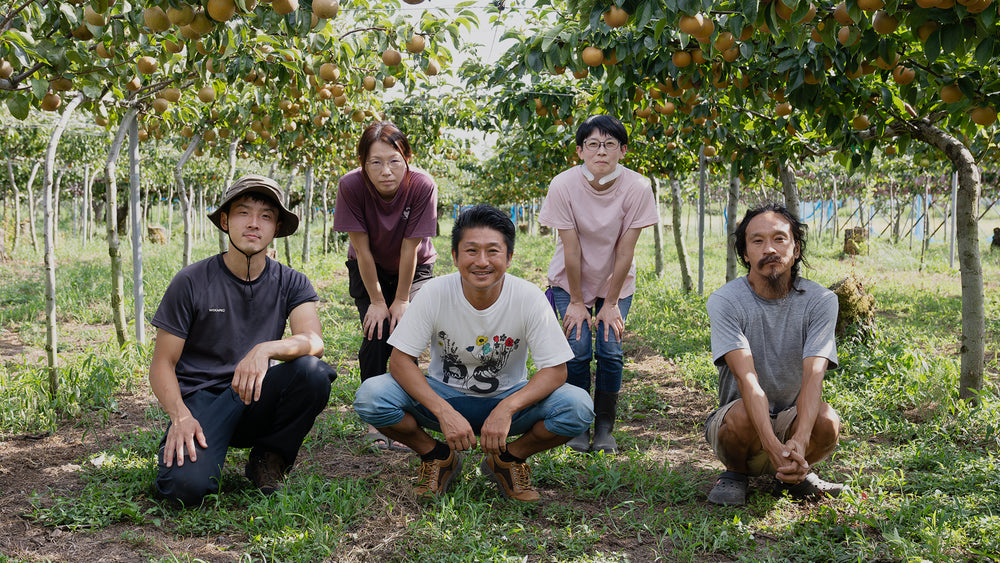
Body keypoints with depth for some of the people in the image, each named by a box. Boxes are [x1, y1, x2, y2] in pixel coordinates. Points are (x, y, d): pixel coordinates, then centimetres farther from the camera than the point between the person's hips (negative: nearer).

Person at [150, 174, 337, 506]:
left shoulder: (291, 283, 2)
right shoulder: (191, 282, -4)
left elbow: (314, 341, -17)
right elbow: (162, 364, -2)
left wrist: (266, 349, -38)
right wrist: (180, 416, -22)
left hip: (254, 396, 3)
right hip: (200, 400, -2)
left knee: (312, 372, -29)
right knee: (188, 485, -31)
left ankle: (268, 459, -4)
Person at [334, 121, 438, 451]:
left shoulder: (422, 186, -31)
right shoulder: (351, 186, -30)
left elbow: (410, 249, -24)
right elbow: (362, 250, -22)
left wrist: (401, 301, -17)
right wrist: (377, 301, -17)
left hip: (413, 271, 0)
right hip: (368, 272, 0)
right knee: (375, 334, -14)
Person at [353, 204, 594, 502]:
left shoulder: (529, 298, -19)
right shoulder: (435, 293, -19)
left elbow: (555, 370, -19)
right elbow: (400, 360, -18)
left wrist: (507, 408, -36)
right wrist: (444, 412, -33)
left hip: (507, 399, 0)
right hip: (444, 396, 0)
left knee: (578, 407, -28)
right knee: (370, 396, -26)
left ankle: (508, 458, 2)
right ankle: (438, 456, 2)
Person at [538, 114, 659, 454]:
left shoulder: (637, 188, -22)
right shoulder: (563, 186, -23)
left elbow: (625, 252, -17)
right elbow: (572, 250, -19)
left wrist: (610, 303, -13)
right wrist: (577, 302, -14)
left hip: (616, 283, 1)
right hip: (571, 282, 0)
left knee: (610, 350, -10)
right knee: (579, 349, -11)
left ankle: (605, 428, 8)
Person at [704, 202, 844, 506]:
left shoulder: (821, 300, -10)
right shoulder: (725, 301, -15)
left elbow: (813, 376, -23)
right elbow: (747, 378, -27)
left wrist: (799, 443, -41)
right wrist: (773, 447, -42)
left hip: (792, 420, 2)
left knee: (827, 420, -30)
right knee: (742, 414, -35)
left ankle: (794, 475, 3)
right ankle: (735, 472, 0)